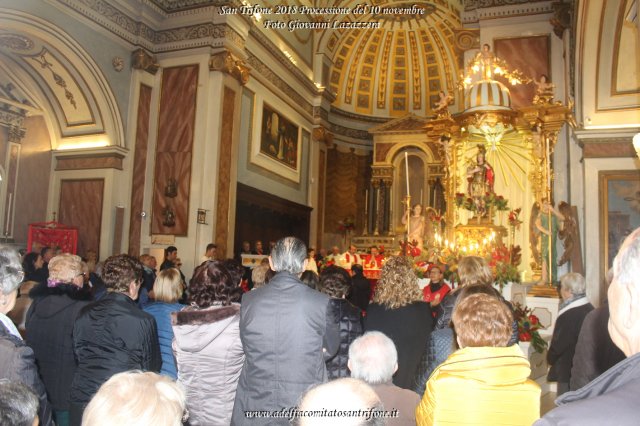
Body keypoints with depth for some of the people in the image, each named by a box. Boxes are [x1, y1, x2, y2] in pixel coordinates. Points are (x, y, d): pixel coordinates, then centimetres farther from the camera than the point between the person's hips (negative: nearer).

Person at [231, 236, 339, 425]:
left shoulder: (248, 300, -7)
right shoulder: (321, 302, -13)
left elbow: (247, 348, 5)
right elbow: (330, 349, 2)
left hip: (255, 407, 2)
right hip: (305, 409, -1)